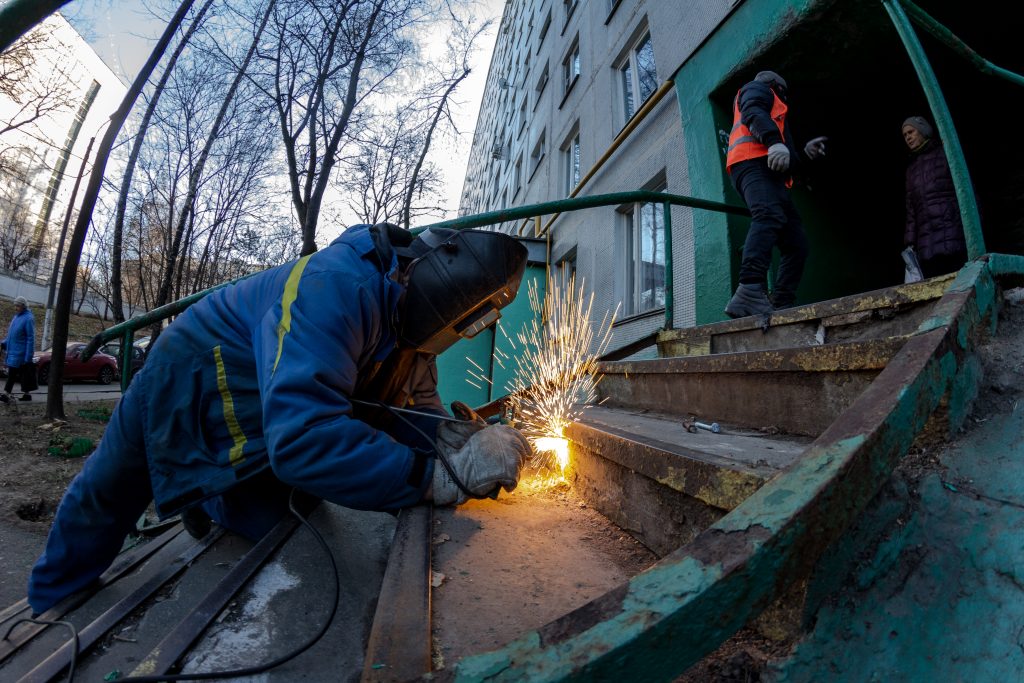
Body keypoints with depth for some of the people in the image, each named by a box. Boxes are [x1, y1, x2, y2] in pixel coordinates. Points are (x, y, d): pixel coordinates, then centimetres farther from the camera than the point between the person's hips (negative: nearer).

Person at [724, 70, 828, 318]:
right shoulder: (756, 88, 22)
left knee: (796, 243, -1)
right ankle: (750, 293, -54)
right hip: (755, 163, -9)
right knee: (769, 217, -35)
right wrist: (774, 141, -22)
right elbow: (753, 113, -5)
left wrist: (804, 150, 38)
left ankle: (781, 306, -12)